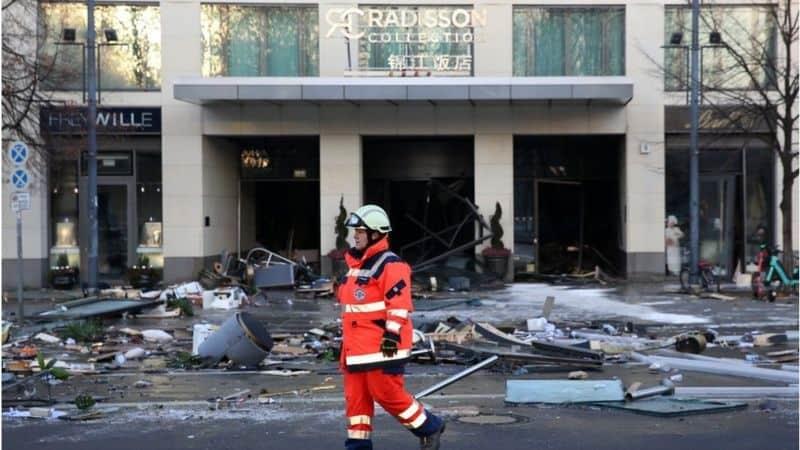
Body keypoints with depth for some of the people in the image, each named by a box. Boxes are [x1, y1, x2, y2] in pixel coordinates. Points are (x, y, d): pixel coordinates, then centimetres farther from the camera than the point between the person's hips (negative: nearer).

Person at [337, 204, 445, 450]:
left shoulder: (390, 265, -13)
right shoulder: (355, 264, 18)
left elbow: (399, 303, -20)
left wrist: (392, 334, -24)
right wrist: (347, 342, 27)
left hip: (382, 345, -9)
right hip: (356, 346, 9)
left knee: (386, 393, -7)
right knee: (356, 395, 8)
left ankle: (429, 427, 11)